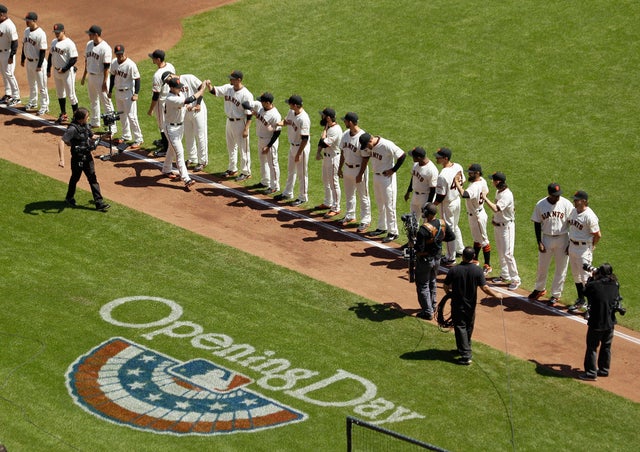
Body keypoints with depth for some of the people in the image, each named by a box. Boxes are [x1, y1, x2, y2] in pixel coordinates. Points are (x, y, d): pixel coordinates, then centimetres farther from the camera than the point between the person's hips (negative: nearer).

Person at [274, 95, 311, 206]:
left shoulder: (304, 119, -29)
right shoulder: (291, 112, -2)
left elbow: (305, 139, -26)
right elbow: (286, 121, 18)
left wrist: (298, 154, -23)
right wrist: (280, 123, -5)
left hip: (301, 148, -9)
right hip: (292, 146, 9)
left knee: (302, 173, 6)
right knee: (291, 171, 23)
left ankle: (303, 197, 20)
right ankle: (288, 193, 38)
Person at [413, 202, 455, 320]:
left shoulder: (424, 229, -30)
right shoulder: (442, 224, -8)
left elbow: (419, 248, -29)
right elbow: (452, 236, 5)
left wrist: (412, 243, -11)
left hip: (425, 260, -7)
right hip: (437, 258, 7)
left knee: (422, 285, 7)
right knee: (432, 282, 26)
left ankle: (428, 312, 8)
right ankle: (433, 306, 39)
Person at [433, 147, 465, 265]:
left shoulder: (443, 175, -32)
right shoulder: (458, 167, -7)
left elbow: (440, 196, -26)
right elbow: (462, 182, 8)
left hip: (447, 204, -8)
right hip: (457, 200, 8)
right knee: (454, 226, 28)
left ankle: (450, 258, 19)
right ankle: (460, 249, 44)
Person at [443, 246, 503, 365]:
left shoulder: (453, 270, -16)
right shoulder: (478, 270, -13)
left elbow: (446, 287, -6)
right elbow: (485, 288, -15)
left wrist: (450, 293, 17)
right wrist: (496, 295, 2)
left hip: (457, 305, -2)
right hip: (471, 305, 2)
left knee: (460, 328, 2)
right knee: (469, 328, 21)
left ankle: (466, 356, -5)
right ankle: (466, 349, 38)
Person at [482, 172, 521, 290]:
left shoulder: (507, 195, -26)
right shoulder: (498, 191, 5)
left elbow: (496, 208, -37)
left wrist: (485, 198, -30)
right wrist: (494, 217, 5)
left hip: (506, 226, -10)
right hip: (497, 225, 10)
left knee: (507, 253, -9)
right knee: (500, 252, 18)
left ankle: (515, 279, -1)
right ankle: (505, 276, 30)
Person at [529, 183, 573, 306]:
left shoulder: (566, 204, -11)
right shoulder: (540, 205, -6)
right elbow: (537, 224, 2)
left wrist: (571, 243, -8)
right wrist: (539, 242, -4)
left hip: (562, 239, -2)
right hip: (546, 239, 2)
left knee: (561, 268, 5)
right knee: (542, 266, 14)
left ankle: (556, 294, 19)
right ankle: (540, 289, 35)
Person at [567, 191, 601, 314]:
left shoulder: (589, 216, -22)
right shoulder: (573, 211, 4)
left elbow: (598, 235, -17)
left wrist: (591, 247, -4)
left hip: (584, 249, -9)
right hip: (572, 247, 9)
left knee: (586, 278, -4)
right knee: (576, 275, 19)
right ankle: (580, 300, 33)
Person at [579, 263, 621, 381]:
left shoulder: (593, 285, -16)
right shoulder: (615, 286, -3)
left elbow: (585, 292, 5)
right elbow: (617, 301, 7)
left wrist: (591, 278, 13)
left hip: (596, 323, -5)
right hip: (610, 322, 5)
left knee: (592, 347, 3)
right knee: (606, 347, 18)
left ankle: (591, 373, 3)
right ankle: (604, 370, 29)